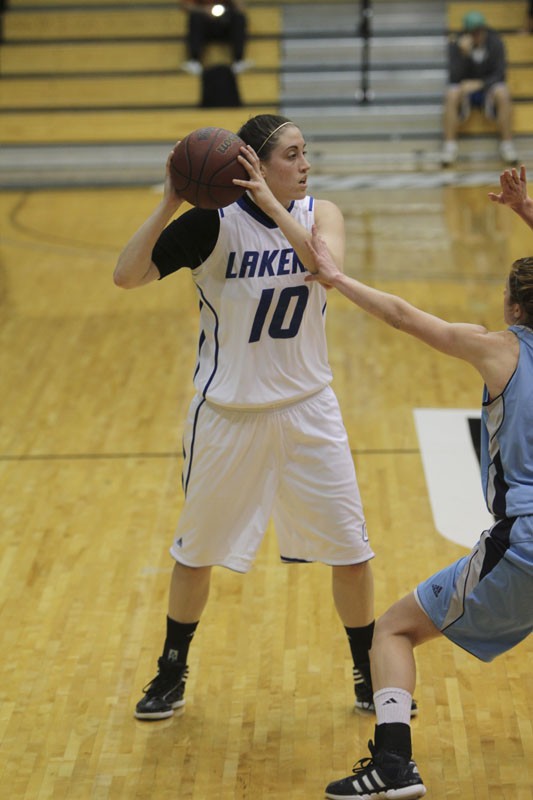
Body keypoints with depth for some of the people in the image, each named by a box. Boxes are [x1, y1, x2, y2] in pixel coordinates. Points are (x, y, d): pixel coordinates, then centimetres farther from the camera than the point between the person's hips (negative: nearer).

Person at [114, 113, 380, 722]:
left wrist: (273, 206, -33)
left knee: (351, 551, 5)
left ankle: (369, 676, 25)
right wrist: (169, 203, -32)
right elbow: (126, 276, -22)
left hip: (307, 410, 2)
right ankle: (172, 672, 35)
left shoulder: (318, 215, -6)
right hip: (227, 415, -2)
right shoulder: (212, 225, -15)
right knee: (196, 551, 13)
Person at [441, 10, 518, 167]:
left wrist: (479, 84, -29)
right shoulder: (456, 45, -13)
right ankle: (450, 145, -30)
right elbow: (454, 78, -20)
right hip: (465, 90, 0)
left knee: (502, 93, -33)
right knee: (452, 94, -34)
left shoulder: (496, 43, -11)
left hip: (487, 88, 0)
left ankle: (507, 145, -28)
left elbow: (499, 75, -12)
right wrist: (463, 54, -34)